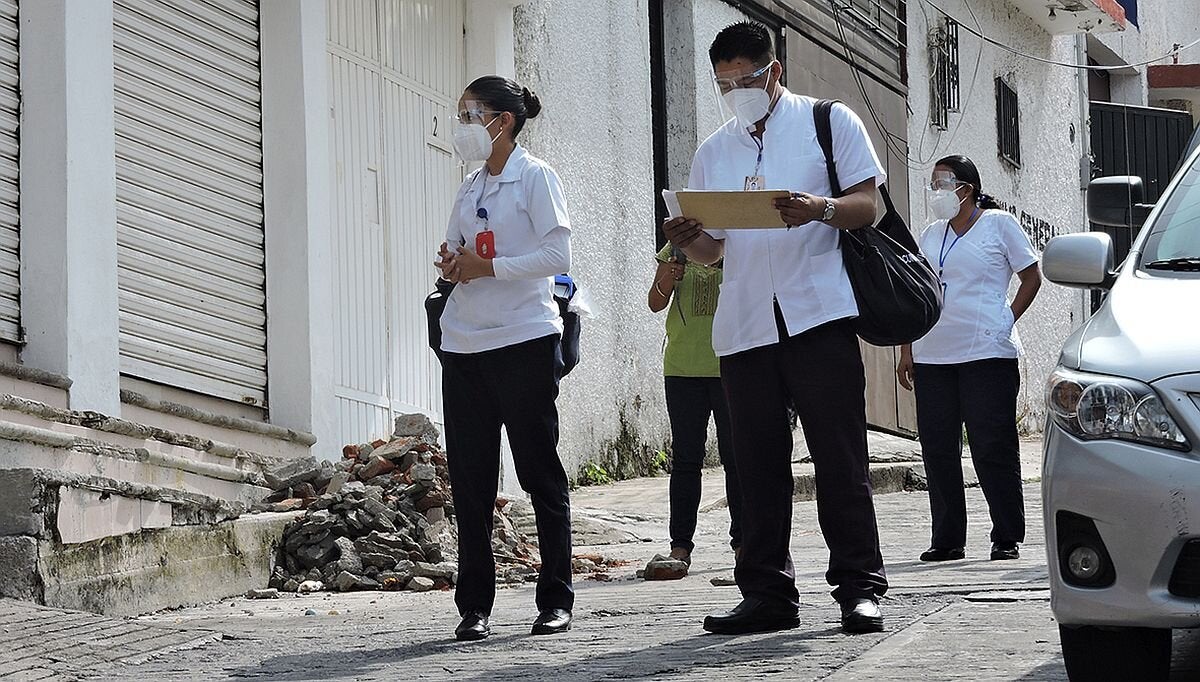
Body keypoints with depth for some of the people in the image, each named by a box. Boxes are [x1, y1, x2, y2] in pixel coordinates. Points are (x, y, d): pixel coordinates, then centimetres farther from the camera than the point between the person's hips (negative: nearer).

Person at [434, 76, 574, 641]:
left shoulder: (535, 177, -3)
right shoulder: (469, 188, 17)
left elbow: (558, 256, -12)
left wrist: (487, 267, -14)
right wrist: (452, 265, 0)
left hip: (524, 342, -6)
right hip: (464, 345, 6)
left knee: (540, 472, -1)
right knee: (469, 478, 3)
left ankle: (555, 600, 5)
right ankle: (474, 606, 7)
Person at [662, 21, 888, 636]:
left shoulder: (829, 123, 7)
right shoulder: (713, 152, 20)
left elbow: (867, 205, 1)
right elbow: (713, 247, 19)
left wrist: (821, 209, -19)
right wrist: (687, 240, -5)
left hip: (819, 313, -4)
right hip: (743, 324, 4)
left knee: (839, 457, -6)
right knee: (758, 464, 3)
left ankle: (859, 588, -4)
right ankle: (767, 593, 7)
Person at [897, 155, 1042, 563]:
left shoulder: (998, 224, 3)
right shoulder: (931, 235, 18)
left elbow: (1031, 277, 5)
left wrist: (1006, 322, -4)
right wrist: (906, 352, 12)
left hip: (986, 354, -5)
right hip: (932, 357, 5)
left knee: (993, 449, -5)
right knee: (938, 449, 3)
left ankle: (1008, 538, 2)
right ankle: (947, 540, 10)